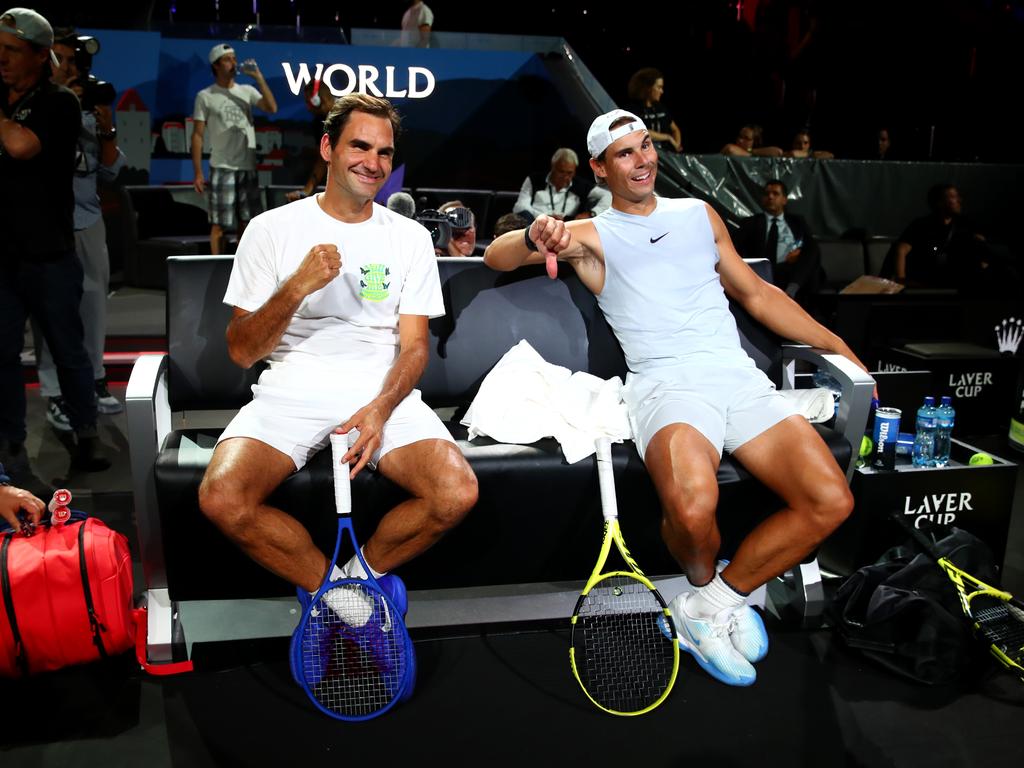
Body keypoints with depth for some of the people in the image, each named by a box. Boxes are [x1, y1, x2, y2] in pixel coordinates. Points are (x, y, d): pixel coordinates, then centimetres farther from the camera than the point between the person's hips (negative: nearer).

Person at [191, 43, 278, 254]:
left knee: (246, 221, 9)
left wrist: (258, 77, -10)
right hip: (222, 168, -3)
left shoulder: (247, 91, 9)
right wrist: (198, 173, -7)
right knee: (219, 224, -2)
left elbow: (272, 108, -7)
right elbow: (197, 135, -1)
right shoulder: (205, 96, 0)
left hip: (248, 167, 3)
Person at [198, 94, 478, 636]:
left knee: (456, 494, -25)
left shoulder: (410, 237, 10)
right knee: (222, 499, -27)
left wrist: (380, 409, -15)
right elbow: (241, 351, 1)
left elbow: (414, 346, 5)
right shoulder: (272, 229, 5)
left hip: (384, 394, 1)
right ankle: (337, 589, -2)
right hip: (290, 391, -1)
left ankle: (353, 580, 3)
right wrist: (297, 288, -17)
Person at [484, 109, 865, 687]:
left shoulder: (700, 215, 24)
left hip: (740, 376, 4)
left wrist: (840, 348, 24)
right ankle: (705, 585, 3)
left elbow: (757, 294, 29)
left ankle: (715, 601, 0)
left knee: (831, 500, -19)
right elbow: (496, 256, 1)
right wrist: (536, 237, -23)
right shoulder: (592, 237, 13)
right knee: (693, 506, -35)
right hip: (666, 382, -4)